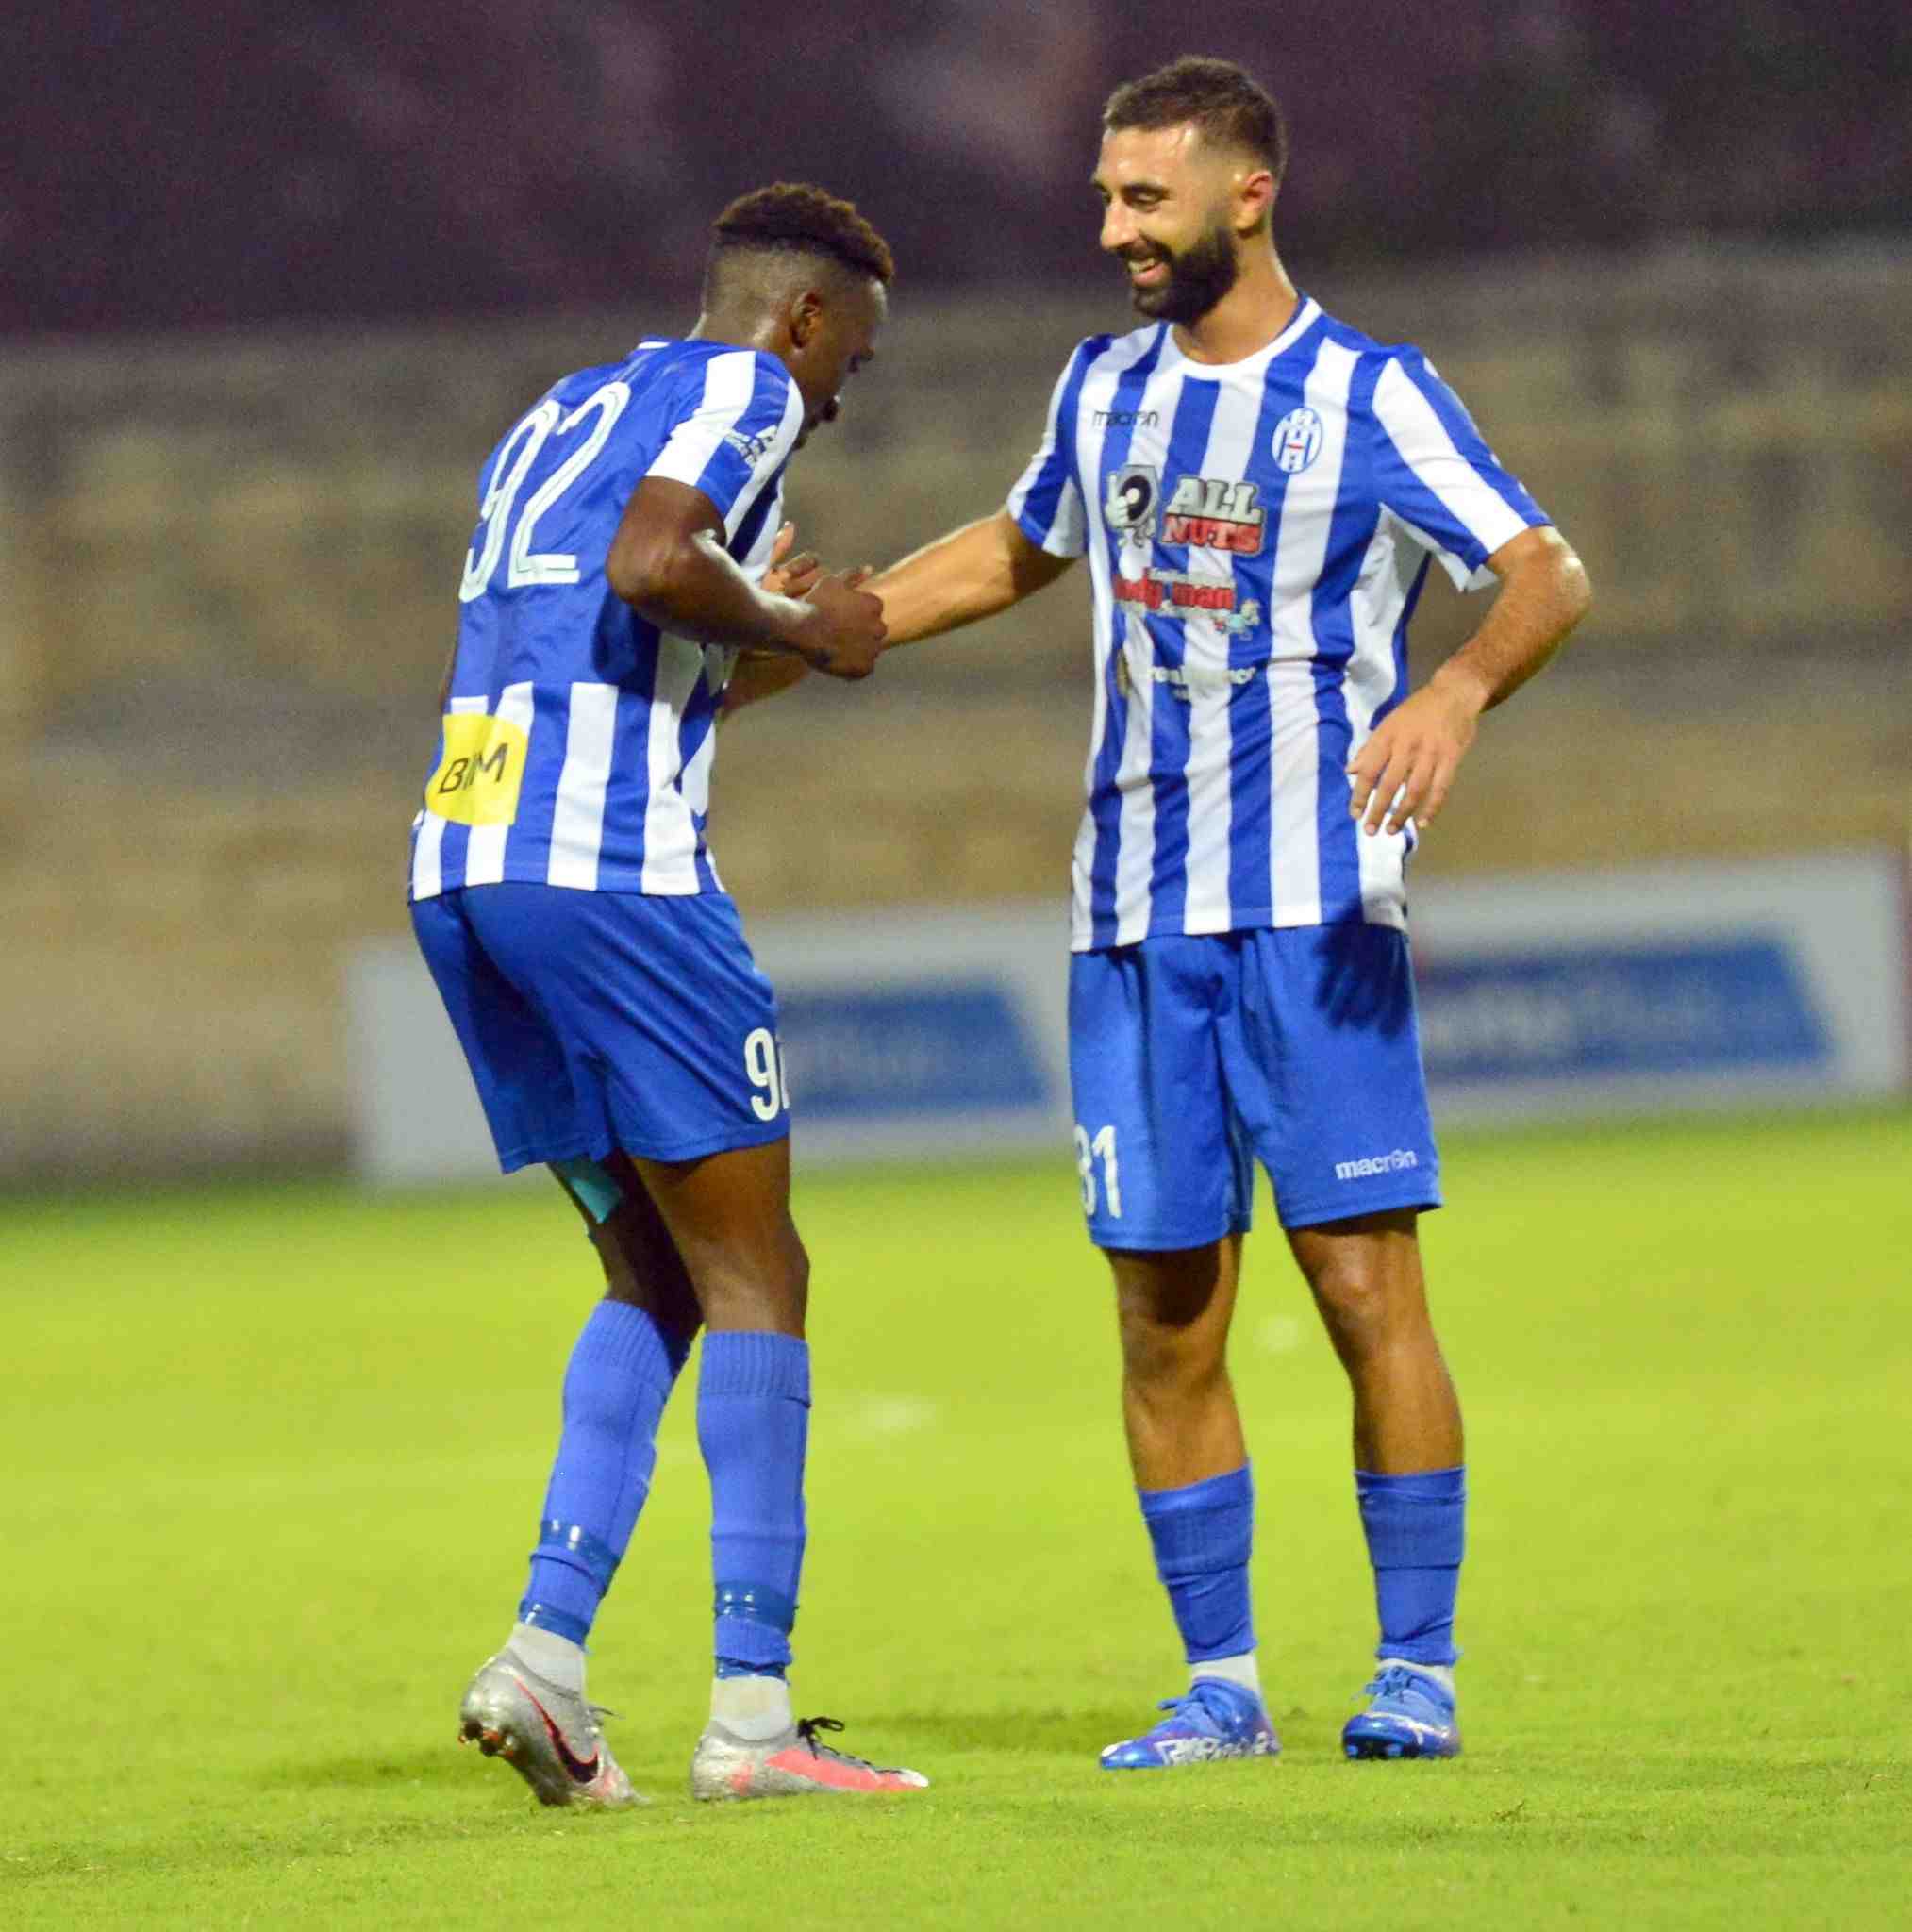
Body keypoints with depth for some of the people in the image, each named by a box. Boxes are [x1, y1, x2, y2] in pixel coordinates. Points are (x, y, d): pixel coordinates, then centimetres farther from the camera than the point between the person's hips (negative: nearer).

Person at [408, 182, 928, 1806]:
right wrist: (799, 626, -3)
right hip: (612, 872, -8)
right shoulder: (743, 386, 1)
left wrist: (764, 644, 37)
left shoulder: (553, 419, 27)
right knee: (753, 1276, -1)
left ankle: (546, 1648, 2)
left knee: (657, 1280, 15)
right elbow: (650, 563, -19)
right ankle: (753, 1711, -5)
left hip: (458, 866, 8)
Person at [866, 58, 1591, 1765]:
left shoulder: (1367, 395, -4)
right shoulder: (1107, 388, 14)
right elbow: (1019, 550, 32)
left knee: (1364, 1277, -9)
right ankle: (1220, 1684, 10)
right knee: (1165, 1316, 3)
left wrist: (1457, 692, -31)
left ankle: (1418, 1670, -2)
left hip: (1313, 906, -5)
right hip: (1132, 916, 5)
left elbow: (1547, 575, -12)